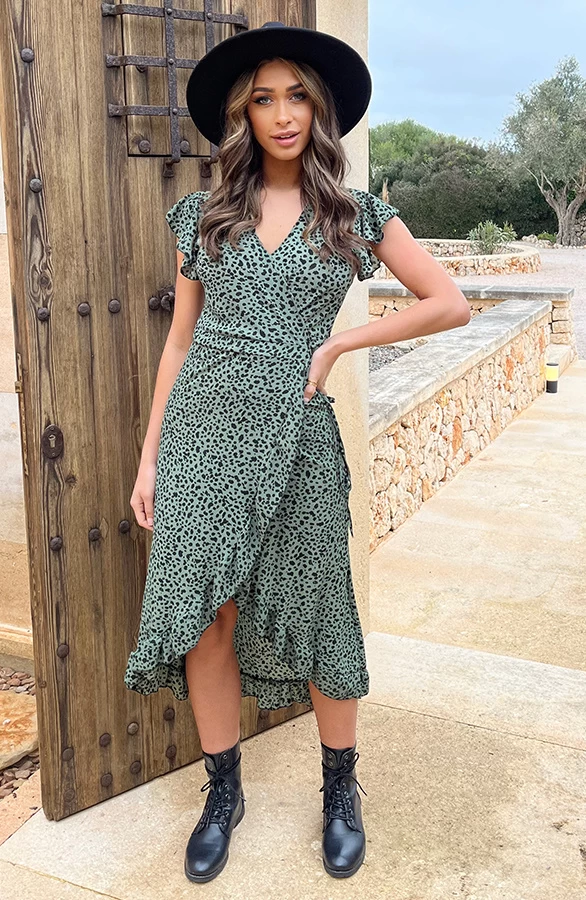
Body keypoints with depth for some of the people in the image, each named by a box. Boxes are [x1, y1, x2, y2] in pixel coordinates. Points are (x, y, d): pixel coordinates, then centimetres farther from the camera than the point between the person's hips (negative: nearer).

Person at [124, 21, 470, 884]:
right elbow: (181, 338, 10)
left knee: (313, 613, 7)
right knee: (202, 616, 4)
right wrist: (150, 454, 6)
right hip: (202, 427, 2)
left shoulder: (357, 214, 5)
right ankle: (224, 790, 26)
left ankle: (341, 789, 29)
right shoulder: (204, 214, 9)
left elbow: (452, 304, 2)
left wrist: (337, 344, -4)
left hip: (294, 434, -1)